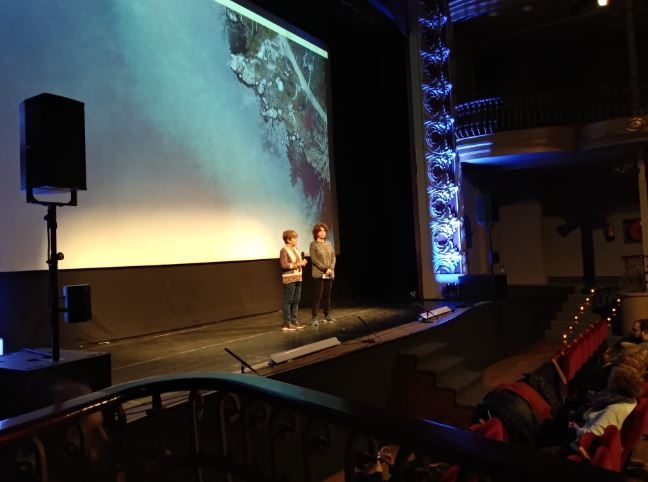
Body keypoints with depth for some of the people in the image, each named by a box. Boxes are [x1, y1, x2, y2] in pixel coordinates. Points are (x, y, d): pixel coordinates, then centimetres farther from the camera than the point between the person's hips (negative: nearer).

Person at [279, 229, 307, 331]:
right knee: (288, 301, -4)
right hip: (289, 279, -8)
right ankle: (286, 324, 0)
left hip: (298, 278, 8)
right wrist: (297, 264, -19)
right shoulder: (284, 251, -12)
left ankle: (294, 321, 20)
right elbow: (284, 265, -20)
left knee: (296, 301, 11)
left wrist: (303, 262, 4)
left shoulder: (295, 249, 13)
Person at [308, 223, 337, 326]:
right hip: (319, 274, -5)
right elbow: (314, 259, -11)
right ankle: (314, 317, -2)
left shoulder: (328, 243, 12)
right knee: (317, 296, -6)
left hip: (329, 274, 5)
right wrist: (325, 269, -15)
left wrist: (331, 268, -7)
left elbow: (333, 257, 9)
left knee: (327, 295, 11)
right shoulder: (313, 244, -4)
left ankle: (327, 315, 20)